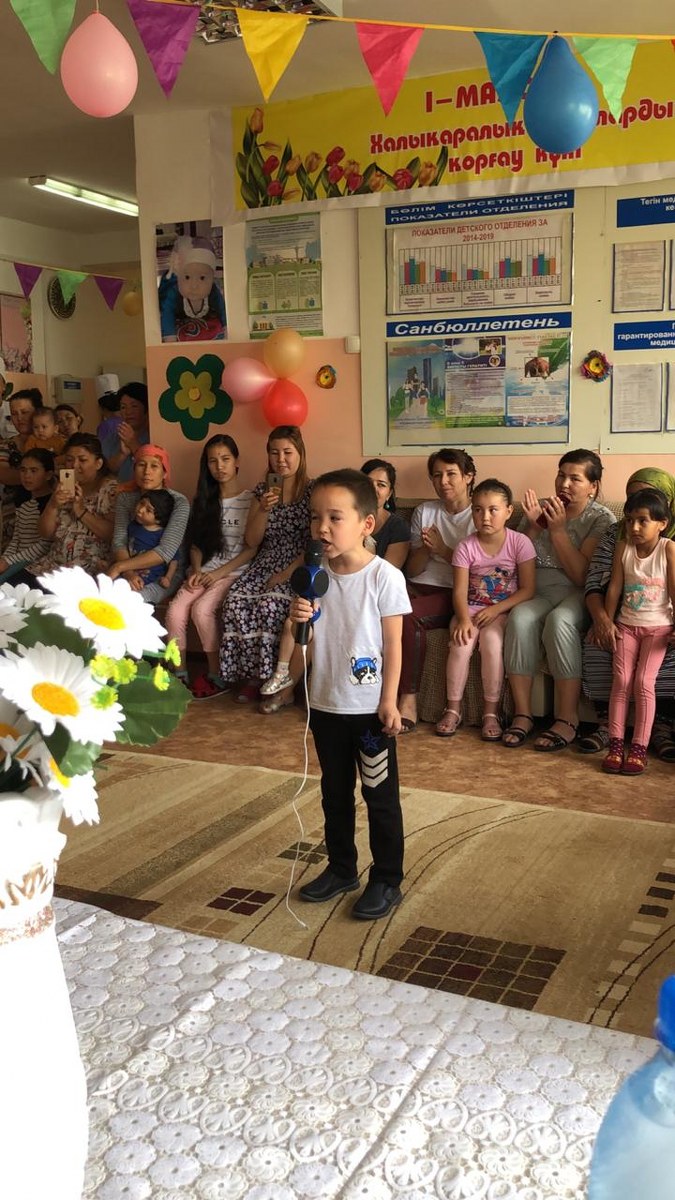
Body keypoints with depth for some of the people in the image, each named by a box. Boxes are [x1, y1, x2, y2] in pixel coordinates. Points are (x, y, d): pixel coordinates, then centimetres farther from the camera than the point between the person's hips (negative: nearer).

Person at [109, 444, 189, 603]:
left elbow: (165, 552, -20)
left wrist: (120, 567, -22)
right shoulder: (125, 498, 3)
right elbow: (119, 542, -5)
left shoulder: (178, 502, -11)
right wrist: (128, 572, -25)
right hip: (134, 571, 4)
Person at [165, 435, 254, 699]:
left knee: (201, 609, -29)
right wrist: (196, 571, -5)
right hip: (204, 571, 4)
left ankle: (217, 675, -13)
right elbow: (196, 543, 14)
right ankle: (179, 674, -10)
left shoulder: (250, 500, -1)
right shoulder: (204, 501, 14)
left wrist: (220, 572, -14)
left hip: (235, 571, -4)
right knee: (175, 611, -22)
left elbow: (252, 547, -6)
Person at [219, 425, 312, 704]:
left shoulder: (314, 491, 0)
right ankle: (252, 674, -15)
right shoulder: (262, 491, 13)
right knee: (236, 601, -25)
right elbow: (252, 541, 9)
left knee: (270, 604, -32)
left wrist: (288, 573, -16)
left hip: (300, 569, -4)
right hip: (265, 566, 4)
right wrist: (264, 510, -8)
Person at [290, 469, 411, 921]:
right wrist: (299, 619, -16)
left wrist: (389, 702, -13)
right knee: (335, 793, 19)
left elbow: (393, 643, -11)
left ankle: (387, 881, 21)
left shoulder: (384, 576, -14)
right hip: (326, 704, 5)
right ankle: (341, 869, 35)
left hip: (370, 709, -5)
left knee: (381, 797, 7)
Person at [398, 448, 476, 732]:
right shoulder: (425, 511, 17)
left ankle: (408, 701, -26)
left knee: (408, 614, -34)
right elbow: (412, 570, 15)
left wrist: (443, 550, -11)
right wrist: (425, 548, -6)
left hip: (456, 594, -4)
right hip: (420, 589, 4)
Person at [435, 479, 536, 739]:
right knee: (460, 644, -26)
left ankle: (491, 712, -15)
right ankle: (453, 709, -7)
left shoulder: (519, 543, -7)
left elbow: (527, 589, -9)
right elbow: (460, 591, -10)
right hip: (471, 608, 1)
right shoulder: (466, 547, -5)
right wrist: (463, 618, -29)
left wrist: (496, 609, -19)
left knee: (492, 641, -30)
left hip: (504, 610, -1)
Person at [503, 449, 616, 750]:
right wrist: (532, 526, -7)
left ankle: (567, 719, -29)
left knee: (559, 620, -36)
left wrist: (558, 530, -16)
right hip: (537, 591, 3)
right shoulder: (540, 508, 11)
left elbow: (582, 575, -13)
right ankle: (522, 714, -25)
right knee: (519, 618, -31)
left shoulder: (602, 519, -1)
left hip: (577, 595, -3)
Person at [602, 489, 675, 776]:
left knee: (644, 681, -13)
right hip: (627, 625, 2)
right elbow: (614, 587, 0)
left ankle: (639, 748, -8)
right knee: (621, 680, -8)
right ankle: (615, 744, -5)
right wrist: (608, 622, 1)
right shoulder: (623, 546, -3)